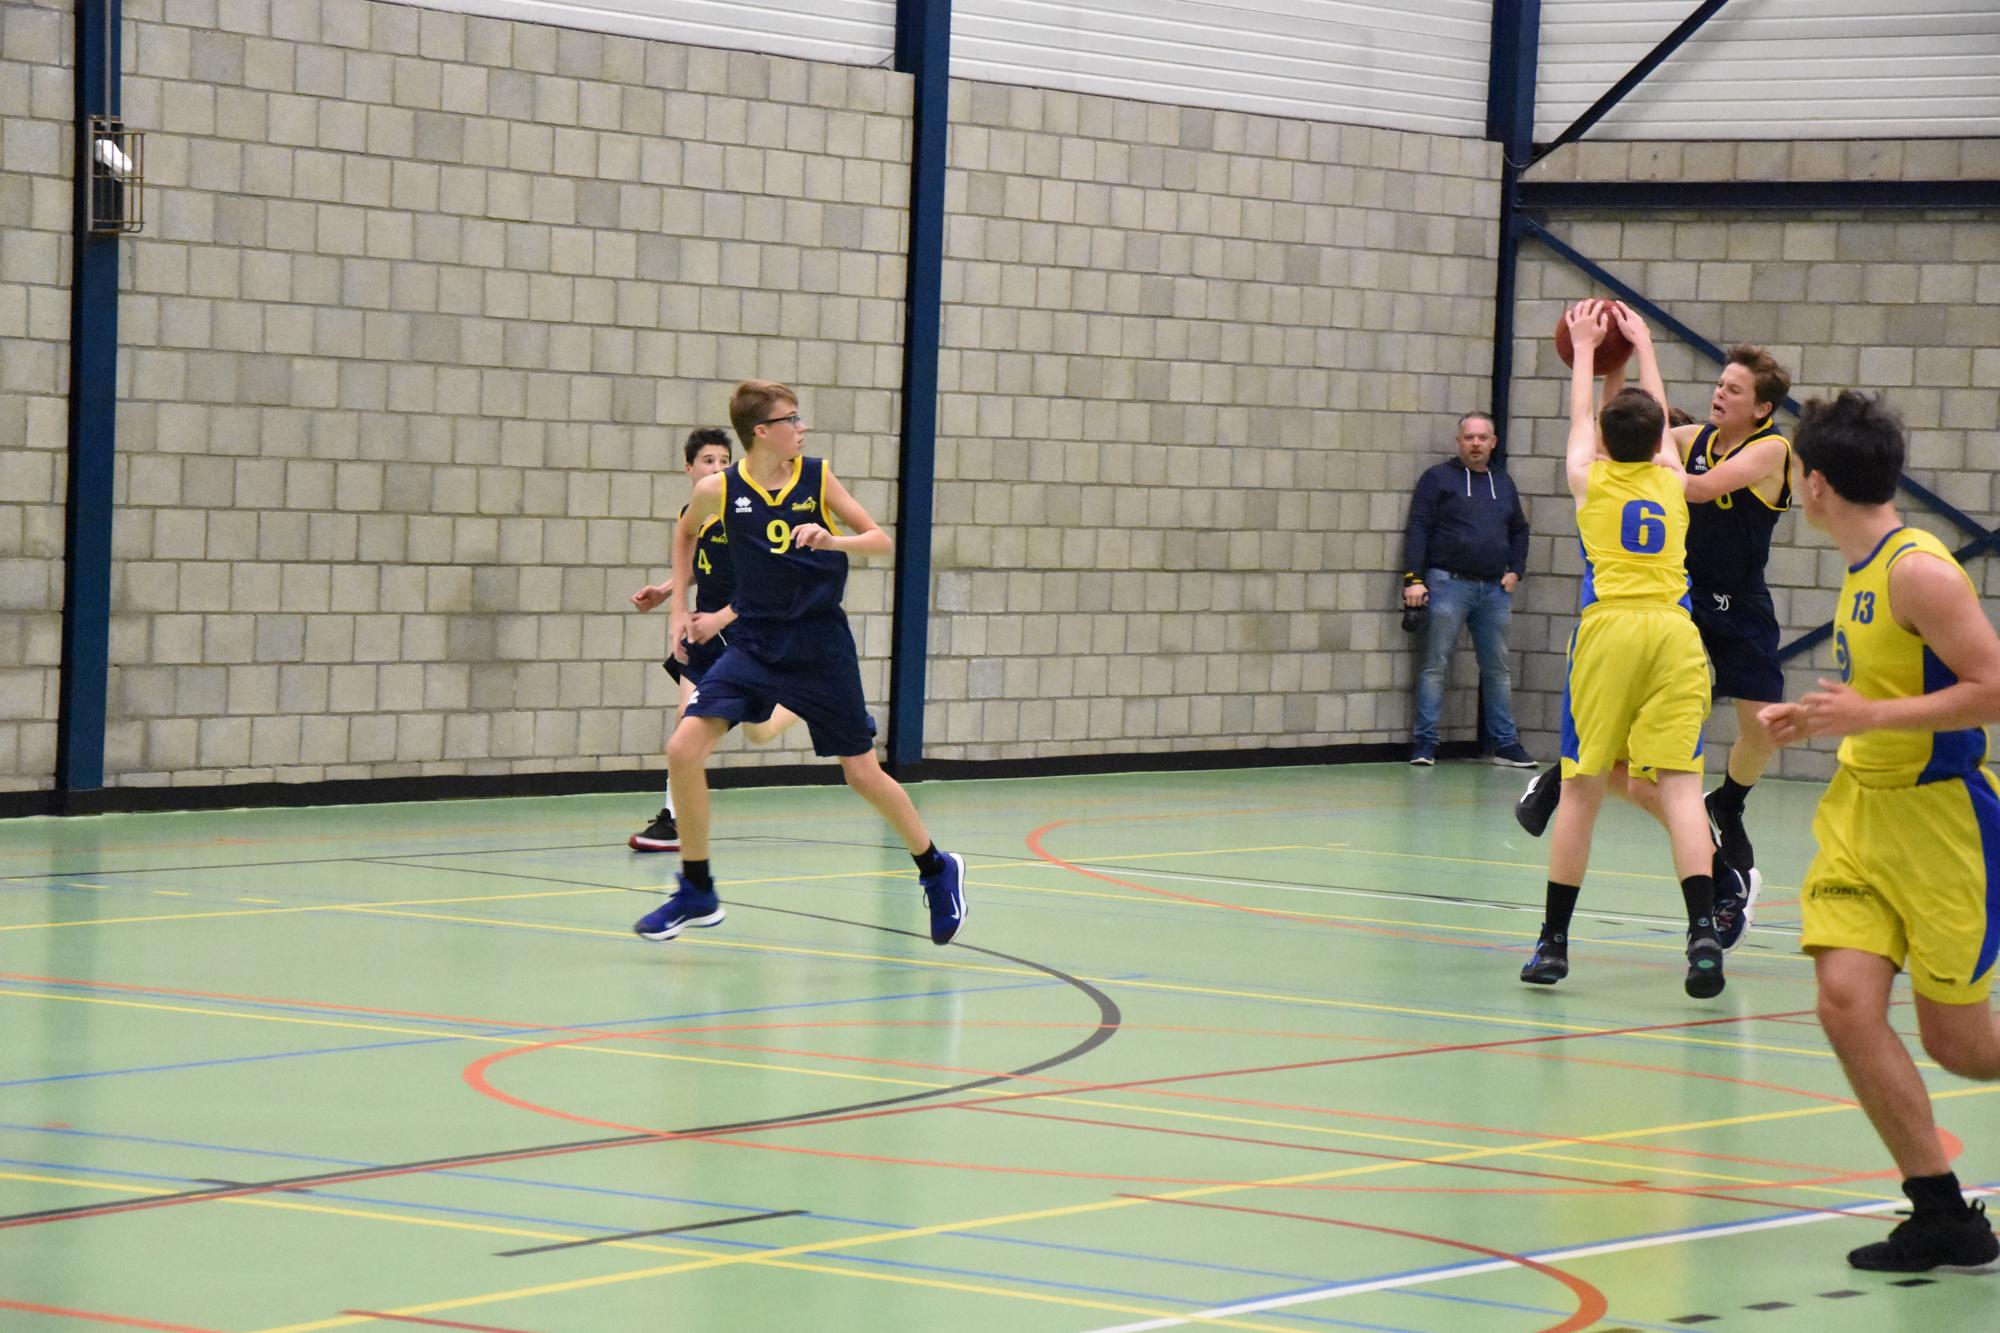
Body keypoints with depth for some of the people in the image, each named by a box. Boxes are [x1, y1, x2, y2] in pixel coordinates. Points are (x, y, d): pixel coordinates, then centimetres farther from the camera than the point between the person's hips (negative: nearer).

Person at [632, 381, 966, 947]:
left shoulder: (818, 478, -6)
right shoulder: (718, 490, -5)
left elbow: (882, 540, -2)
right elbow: (686, 531, 18)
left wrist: (832, 539, -21)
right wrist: (680, 607, 13)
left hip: (821, 647, -1)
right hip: (755, 643, 1)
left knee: (862, 773, 3)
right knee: (683, 749, -15)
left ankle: (937, 870, 28)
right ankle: (697, 893, 0)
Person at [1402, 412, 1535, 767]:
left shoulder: (1503, 483, 17)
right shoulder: (1438, 479, 3)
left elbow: (1519, 530, 26)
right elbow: (1417, 530, -3)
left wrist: (1515, 571, 10)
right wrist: (1414, 579, -11)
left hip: (1495, 589, 4)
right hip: (1449, 584, -4)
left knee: (1498, 668, 7)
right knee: (1435, 664, -4)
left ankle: (1506, 744, 12)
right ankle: (1424, 743, -2)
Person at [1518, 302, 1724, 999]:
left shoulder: (1590, 479, 12)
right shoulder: (1672, 482, 16)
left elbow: (1581, 417, 32)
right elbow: (1658, 417, 35)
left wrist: (1585, 347, 46)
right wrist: (1642, 344, 47)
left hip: (1608, 628, -1)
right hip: (1675, 633, 1)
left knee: (1582, 787, 5)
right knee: (1678, 783, -6)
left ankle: (1553, 941, 10)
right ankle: (1703, 930, -23)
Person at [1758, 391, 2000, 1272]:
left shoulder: (1918, 570, -19)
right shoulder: (1862, 570, 10)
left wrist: (1868, 718, -25)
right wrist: (1813, 719, 13)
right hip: (1862, 810, 8)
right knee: (1846, 1002, -8)